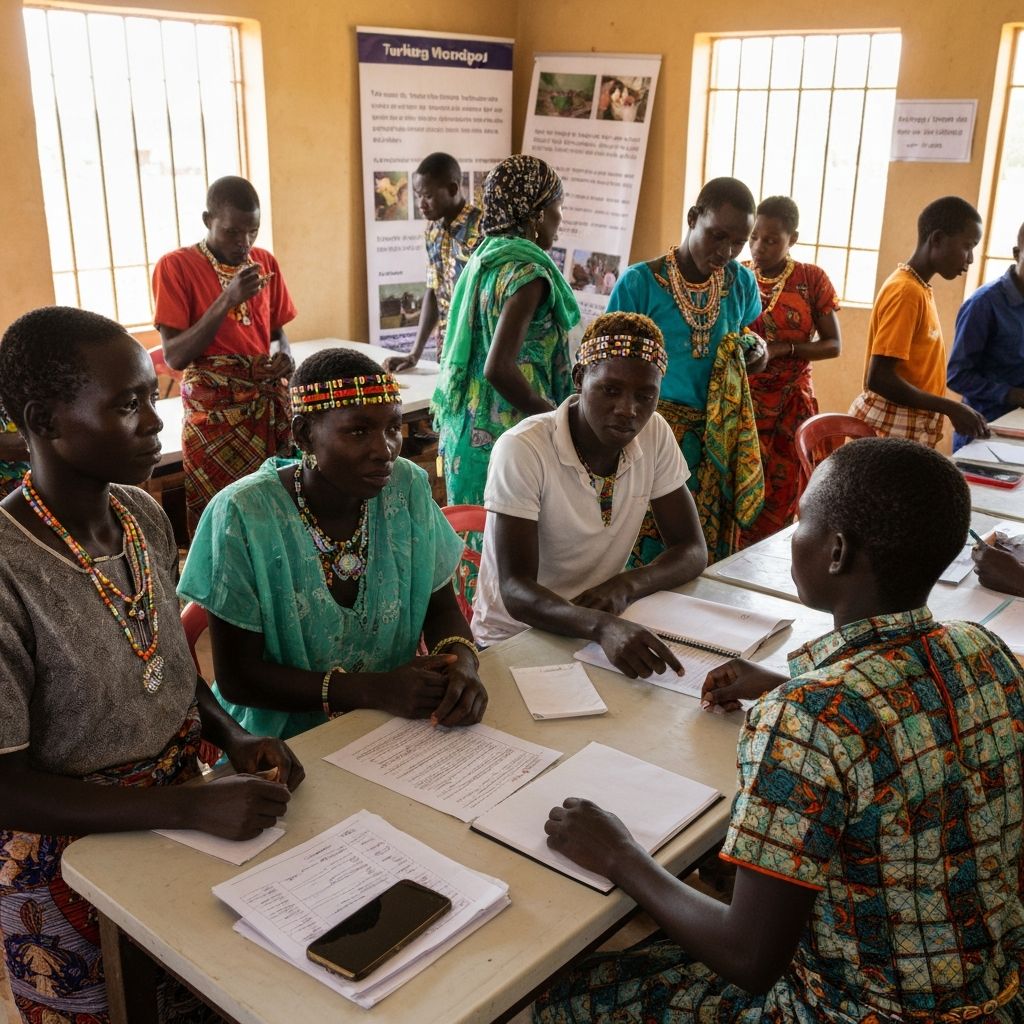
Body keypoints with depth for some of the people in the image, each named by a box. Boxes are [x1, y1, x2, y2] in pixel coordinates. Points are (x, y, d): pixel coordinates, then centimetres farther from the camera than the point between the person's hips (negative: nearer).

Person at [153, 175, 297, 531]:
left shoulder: (265, 262, 7)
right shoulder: (175, 266, -8)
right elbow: (174, 356, -14)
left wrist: (284, 355, -7)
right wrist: (227, 300, -23)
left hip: (271, 406, 4)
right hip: (214, 413, -4)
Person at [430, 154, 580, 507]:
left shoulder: (485, 256, 8)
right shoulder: (527, 272, -18)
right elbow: (498, 369, -27)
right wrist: (554, 413, -16)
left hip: (467, 422, 9)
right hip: (505, 434, -9)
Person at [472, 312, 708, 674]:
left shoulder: (655, 433, -5)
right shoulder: (521, 449, -21)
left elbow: (692, 551, -1)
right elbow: (515, 589, -25)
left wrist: (625, 585, -21)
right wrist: (603, 626, -43)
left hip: (609, 628, 5)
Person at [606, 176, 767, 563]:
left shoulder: (741, 282, 6)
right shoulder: (639, 282, -8)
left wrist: (755, 350, 1)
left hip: (717, 442, 4)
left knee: (710, 554, 9)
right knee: (648, 552, -2)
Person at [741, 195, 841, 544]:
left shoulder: (812, 279, -1)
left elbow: (833, 345, -1)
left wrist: (784, 349, -17)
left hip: (791, 405, 0)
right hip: (740, 402, 0)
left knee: (779, 502, 7)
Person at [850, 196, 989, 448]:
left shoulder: (918, 289, 11)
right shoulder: (907, 291, -17)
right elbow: (878, 378, -23)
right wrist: (951, 408, -20)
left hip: (910, 429, 9)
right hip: (892, 431, -9)